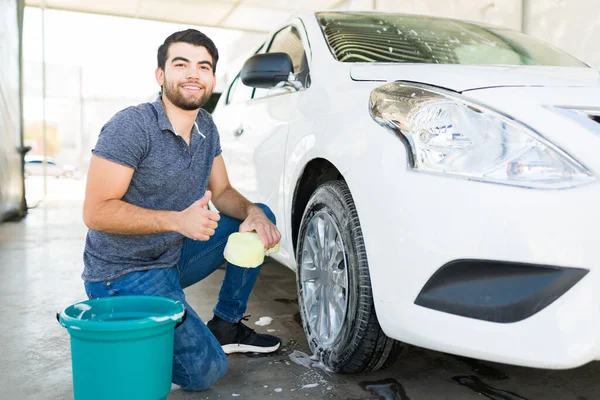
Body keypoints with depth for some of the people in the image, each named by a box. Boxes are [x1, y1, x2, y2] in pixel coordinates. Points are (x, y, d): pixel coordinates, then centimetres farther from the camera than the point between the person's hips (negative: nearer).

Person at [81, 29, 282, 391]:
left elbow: (223, 193, 8)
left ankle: (226, 324, 12)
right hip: (124, 274, -7)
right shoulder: (131, 126, -20)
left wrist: (252, 212, -14)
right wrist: (178, 220, -31)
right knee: (206, 370, -16)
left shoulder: (206, 127, 3)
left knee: (261, 216, 1)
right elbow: (96, 212, -22)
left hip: (173, 257, 8)